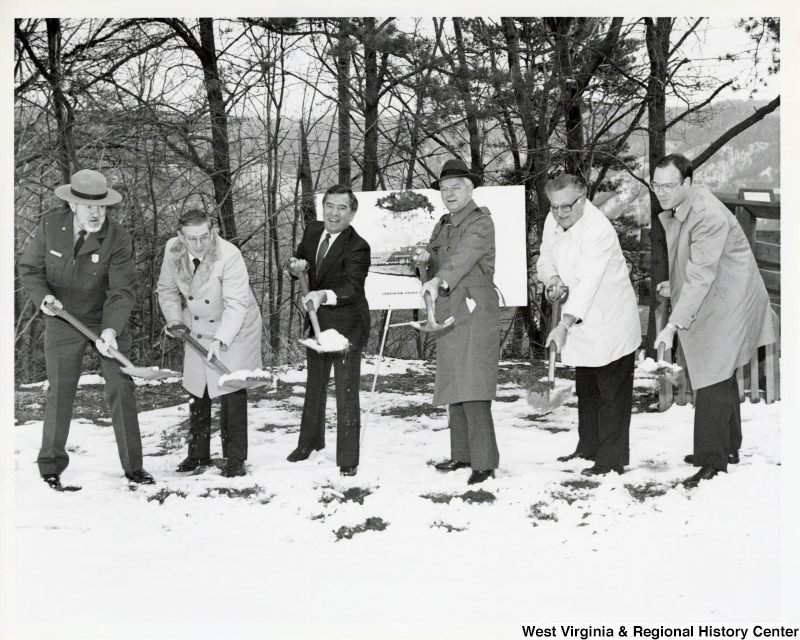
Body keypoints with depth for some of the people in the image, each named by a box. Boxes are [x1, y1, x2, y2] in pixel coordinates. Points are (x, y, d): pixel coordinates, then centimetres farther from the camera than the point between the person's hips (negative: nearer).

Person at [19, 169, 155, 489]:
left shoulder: (118, 238, -17)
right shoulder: (49, 227, -10)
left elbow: (122, 291, -20)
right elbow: (29, 268, 1)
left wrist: (111, 330, -34)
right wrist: (43, 297, -19)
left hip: (107, 322, 0)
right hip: (63, 321, 1)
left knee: (122, 389, -1)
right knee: (60, 392, 3)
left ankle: (133, 466, 10)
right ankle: (50, 467, 19)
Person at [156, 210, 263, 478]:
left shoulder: (229, 255, -29)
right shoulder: (172, 251, -12)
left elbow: (236, 303, -30)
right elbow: (167, 290, 6)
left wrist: (221, 339, -37)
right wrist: (174, 319, -6)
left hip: (235, 329, -5)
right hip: (197, 330, 5)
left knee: (232, 392, -8)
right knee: (197, 392, 10)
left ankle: (235, 459, 1)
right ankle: (198, 455, 23)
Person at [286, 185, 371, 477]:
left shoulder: (357, 247, -22)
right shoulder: (313, 229, -1)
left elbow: (352, 287, -35)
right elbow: (299, 258, 14)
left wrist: (324, 295, -52)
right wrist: (295, 266, -10)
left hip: (346, 324, -7)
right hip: (316, 320, 7)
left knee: (346, 391, -7)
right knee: (315, 384, 22)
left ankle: (348, 460, 3)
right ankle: (310, 442, 42)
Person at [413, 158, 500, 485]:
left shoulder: (481, 222, -5)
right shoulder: (442, 225, 19)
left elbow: (464, 255, -24)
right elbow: (432, 272, 21)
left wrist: (439, 280, -40)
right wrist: (425, 261, -2)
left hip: (474, 311, -8)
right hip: (447, 313, 8)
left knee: (472, 388, -13)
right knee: (453, 385, 11)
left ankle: (484, 463, -12)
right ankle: (462, 455, 20)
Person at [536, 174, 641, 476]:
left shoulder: (599, 230, -25)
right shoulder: (553, 221, 0)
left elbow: (588, 283, -32)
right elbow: (545, 259, 13)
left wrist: (565, 324, -39)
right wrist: (552, 278, -11)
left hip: (610, 323, -8)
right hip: (582, 322, 8)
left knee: (613, 394, -3)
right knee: (586, 389, 19)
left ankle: (613, 460, 4)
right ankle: (588, 448, 32)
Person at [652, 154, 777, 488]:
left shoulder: (709, 216, -28)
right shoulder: (676, 209, 3)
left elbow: (700, 276, -32)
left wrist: (673, 326, -34)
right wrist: (674, 284, 6)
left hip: (726, 306, -10)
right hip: (708, 304, 10)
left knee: (713, 382, -9)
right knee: (721, 377, 20)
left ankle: (713, 462, 0)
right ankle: (729, 448, 35)